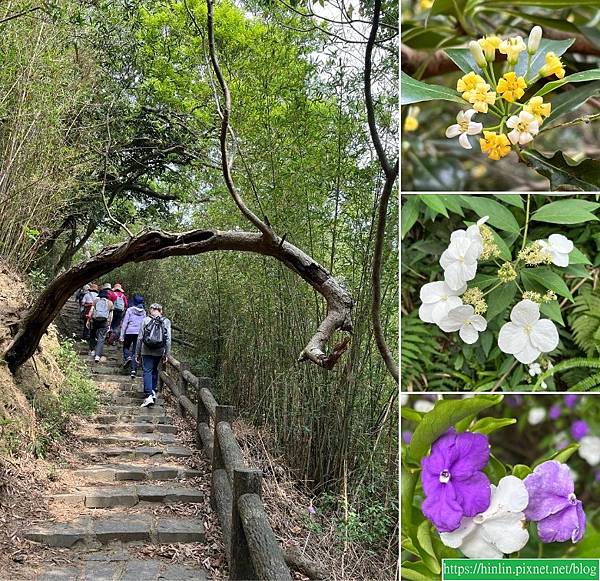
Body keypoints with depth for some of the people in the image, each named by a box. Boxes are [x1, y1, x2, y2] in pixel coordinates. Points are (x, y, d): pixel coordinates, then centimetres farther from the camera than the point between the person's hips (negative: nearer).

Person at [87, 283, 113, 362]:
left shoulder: (96, 300, 3)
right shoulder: (110, 303, 5)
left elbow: (91, 311, -3)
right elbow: (111, 315, 5)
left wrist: (88, 320, 2)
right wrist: (109, 324, 11)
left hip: (94, 321, 1)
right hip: (104, 323, -1)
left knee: (92, 336, 24)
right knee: (101, 339, -3)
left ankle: (92, 350, 29)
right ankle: (98, 355, -14)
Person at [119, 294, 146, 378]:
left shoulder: (130, 310, -3)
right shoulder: (143, 312, 7)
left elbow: (125, 323, -3)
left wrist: (122, 336, 0)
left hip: (130, 332, -3)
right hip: (139, 333, 3)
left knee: (126, 347, 21)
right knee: (135, 352, 6)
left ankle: (127, 357, -9)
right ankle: (133, 370, -3)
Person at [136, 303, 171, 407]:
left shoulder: (146, 320, -4)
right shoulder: (166, 322, -1)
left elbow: (140, 338, -2)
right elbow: (168, 339, -3)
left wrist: (138, 353, 5)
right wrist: (166, 354, 5)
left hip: (146, 351, -2)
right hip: (159, 352, 2)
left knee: (147, 371, -1)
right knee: (155, 370, 21)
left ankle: (149, 395, -13)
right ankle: (153, 392, 22)